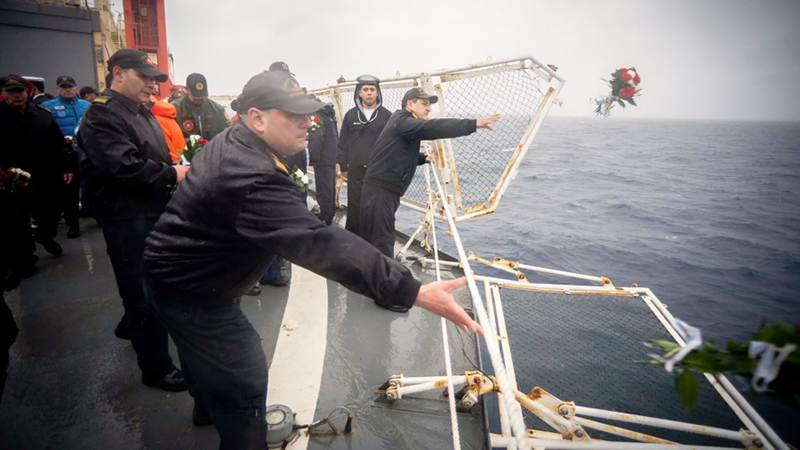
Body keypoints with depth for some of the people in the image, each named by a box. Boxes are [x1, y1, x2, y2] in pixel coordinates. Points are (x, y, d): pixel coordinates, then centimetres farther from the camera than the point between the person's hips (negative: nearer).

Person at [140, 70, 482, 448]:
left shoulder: (229, 142, -2)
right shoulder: (254, 179, -38)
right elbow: (320, 245, -47)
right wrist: (414, 292, -49)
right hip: (190, 294, -11)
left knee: (206, 352, 33)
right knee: (244, 380, -1)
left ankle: (208, 406, 62)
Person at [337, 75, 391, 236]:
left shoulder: (386, 115, 4)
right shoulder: (351, 115, 8)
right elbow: (343, 143, 11)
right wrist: (343, 167, 7)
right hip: (355, 170, 1)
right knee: (354, 207, 5)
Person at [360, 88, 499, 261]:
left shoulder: (406, 126, 20)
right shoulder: (401, 121, -11)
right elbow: (433, 128, -27)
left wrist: (423, 158, 12)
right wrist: (473, 124, -32)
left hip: (388, 193, 10)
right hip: (380, 193, -10)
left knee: (371, 242, 17)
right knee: (383, 243, -9)